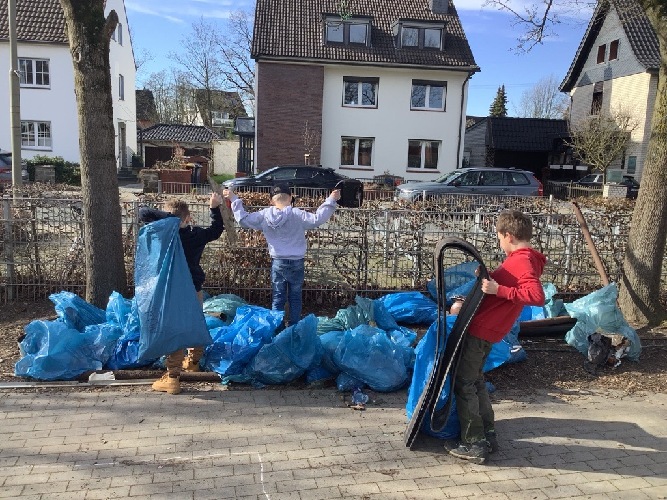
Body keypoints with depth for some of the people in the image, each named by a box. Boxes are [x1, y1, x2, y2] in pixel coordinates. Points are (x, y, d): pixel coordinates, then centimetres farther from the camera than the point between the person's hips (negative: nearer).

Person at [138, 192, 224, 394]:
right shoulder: (197, 234, -5)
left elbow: (143, 212, -17)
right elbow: (216, 230, 14)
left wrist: (169, 218, -23)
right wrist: (215, 208, 14)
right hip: (195, 289, 4)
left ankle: (172, 377, -1)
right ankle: (193, 361, 41)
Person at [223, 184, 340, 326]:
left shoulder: (264, 216, -5)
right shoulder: (298, 215, -14)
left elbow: (243, 219, -1)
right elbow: (317, 219, -19)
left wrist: (234, 200, 7)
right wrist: (331, 201, -15)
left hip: (277, 262, 2)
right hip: (296, 263, -2)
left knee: (277, 298, 10)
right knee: (295, 298, 10)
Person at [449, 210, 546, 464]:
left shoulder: (522, 260, -18)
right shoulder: (522, 258, 14)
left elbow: (537, 296, -32)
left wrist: (498, 289, -29)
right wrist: (489, 279, 13)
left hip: (481, 329, -10)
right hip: (484, 328, 10)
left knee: (464, 383, -2)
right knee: (475, 381, 20)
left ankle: (474, 444, 4)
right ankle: (488, 435, 28)